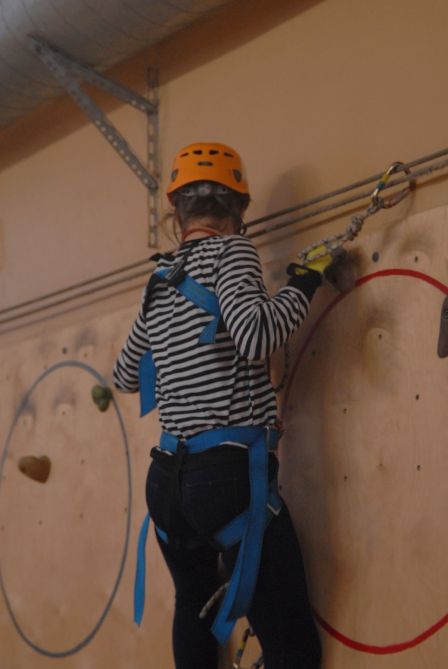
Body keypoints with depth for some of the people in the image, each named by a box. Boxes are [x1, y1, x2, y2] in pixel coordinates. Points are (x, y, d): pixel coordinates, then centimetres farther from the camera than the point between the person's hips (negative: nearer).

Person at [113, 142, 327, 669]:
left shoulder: (158, 283, 16)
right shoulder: (229, 250, -3)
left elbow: (125, 377, 29)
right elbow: (256, 337, -21)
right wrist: (301, 288, -5)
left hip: (169, 479, 8)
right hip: (231, 474, -7)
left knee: (195, 608, 24)